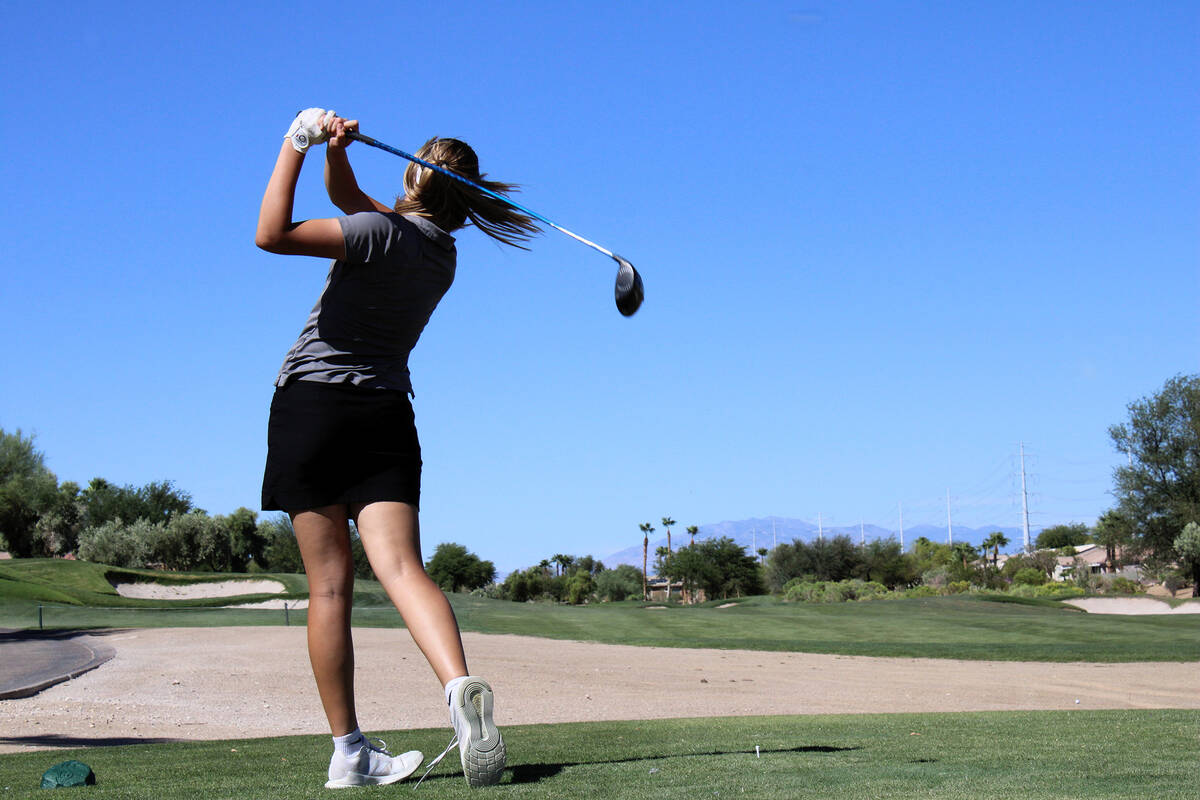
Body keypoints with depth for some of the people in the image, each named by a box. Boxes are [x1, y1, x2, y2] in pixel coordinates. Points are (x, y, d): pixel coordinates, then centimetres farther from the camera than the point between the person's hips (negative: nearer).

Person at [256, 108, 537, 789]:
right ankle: (461, 686, -37)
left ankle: (348, 752, -1)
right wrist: (335, 148, 6)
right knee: (404, 567, -11)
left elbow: (272, 234, -18)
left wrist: (298, 144, -10)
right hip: (386, 412, 5)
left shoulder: (385, 233, -10)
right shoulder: (441, 248, 14)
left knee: (329, 584, -1)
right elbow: (348, 199, 24)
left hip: (311, 402, -5)